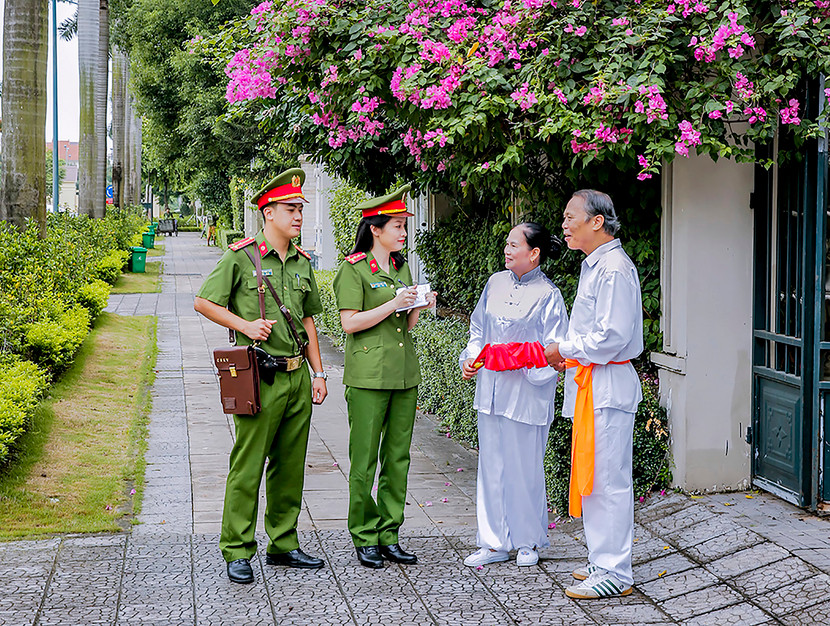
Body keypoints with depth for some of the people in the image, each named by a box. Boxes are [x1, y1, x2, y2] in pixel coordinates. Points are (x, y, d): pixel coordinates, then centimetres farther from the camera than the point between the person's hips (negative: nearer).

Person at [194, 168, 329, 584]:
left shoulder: (302, 262, 13)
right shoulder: (241, 257, -5)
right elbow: (203, 303, -2)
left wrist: (318, 372, 14)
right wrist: (244, 324, -13)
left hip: (298, 375, 6)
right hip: (259, 378, -6)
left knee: (290, 465, 11)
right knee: (247, 467, -3)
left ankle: (283, 545, 22)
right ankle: (237, 553, 4)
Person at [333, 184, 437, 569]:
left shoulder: (402, 267, 15)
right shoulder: (354, 269, -6)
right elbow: (350, 322, -12)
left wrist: (419, 308, 0)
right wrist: (394, 304, -17)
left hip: (405, 374, 7)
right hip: (368, 374, -7)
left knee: (398, 457, 7)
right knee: (365, 460, -2)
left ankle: (389, 535, 15)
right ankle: (365, 539, 7)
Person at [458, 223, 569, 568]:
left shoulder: (548, 296, -9)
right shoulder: (496, 283, 8)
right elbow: (478, 329, 18)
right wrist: (471, 358, 2)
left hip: (526, 394, -6)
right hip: (491, 390, 6)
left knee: (525, 469, 3)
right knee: (491, 466, 9)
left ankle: (528, 542, 20)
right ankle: (495, 542, 19)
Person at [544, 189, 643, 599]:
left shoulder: (614, 269, -16)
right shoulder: (594, 266, 16)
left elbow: (611, 337, -22)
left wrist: (564, 350, -11)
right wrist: (569, 356, 10)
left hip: (608, 385, -10)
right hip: (590, 383, 10)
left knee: (608, 480, -5)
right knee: (591, 476, 15)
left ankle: (614, 574, 1)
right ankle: (603, 561, 25)